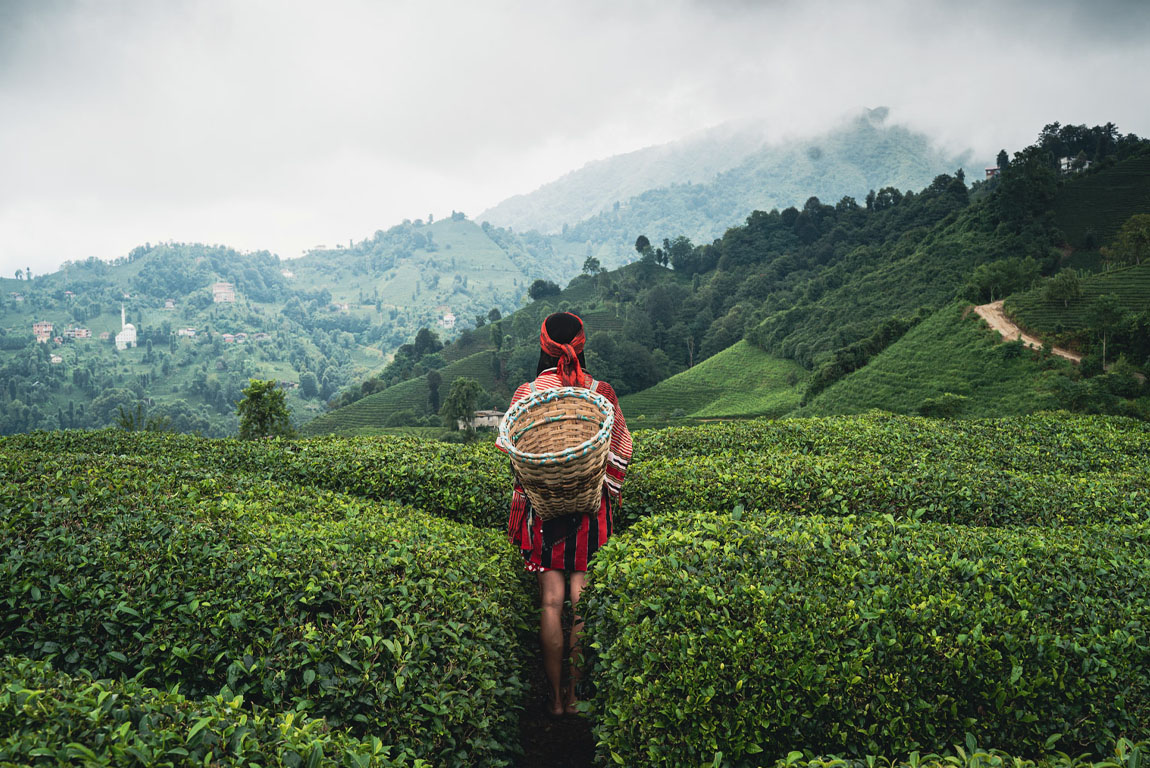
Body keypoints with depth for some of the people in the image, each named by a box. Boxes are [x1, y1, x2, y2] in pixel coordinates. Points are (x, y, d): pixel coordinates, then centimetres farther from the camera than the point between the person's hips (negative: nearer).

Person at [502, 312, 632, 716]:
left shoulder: (526, 394, -6)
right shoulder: (601, 391, -4)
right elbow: (619, 450, -1)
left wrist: (524, 498, 9)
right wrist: (606, 496, 10)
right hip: (590, 507, 1)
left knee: (551, 601, 5)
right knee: (582, 599, 7)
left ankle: (555, 697, 12)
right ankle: (577, 693, 15)